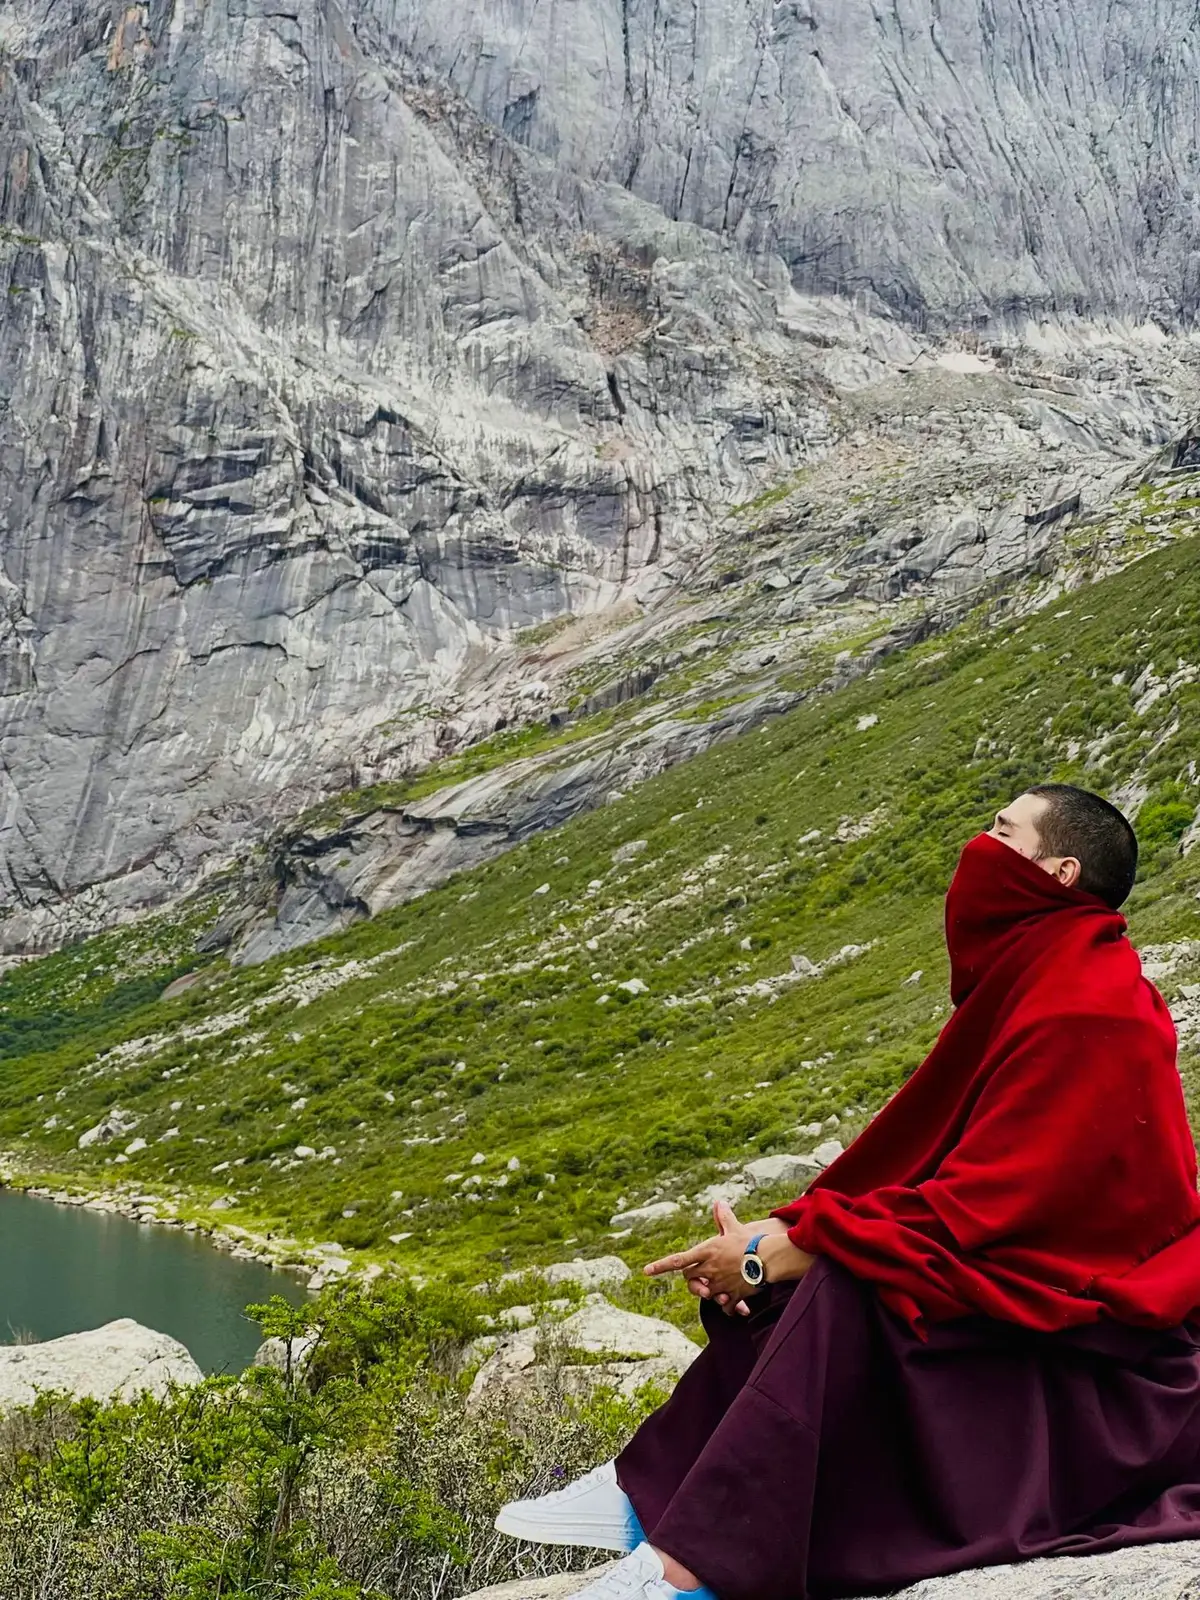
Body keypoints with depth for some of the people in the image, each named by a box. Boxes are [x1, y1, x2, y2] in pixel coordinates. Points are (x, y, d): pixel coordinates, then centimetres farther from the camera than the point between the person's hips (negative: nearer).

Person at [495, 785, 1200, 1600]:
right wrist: (776, 1236, -6)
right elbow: (917, 1156, 6)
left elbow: (973, 1211, -26)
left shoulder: (1088, 1016, -22)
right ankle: (649, 1492, 0)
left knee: (845, 1280, -29)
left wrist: (769, 1254, -21)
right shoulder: (1032, 982, 9)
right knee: (789, 1267, 3)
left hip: (1093, 1353, -10)